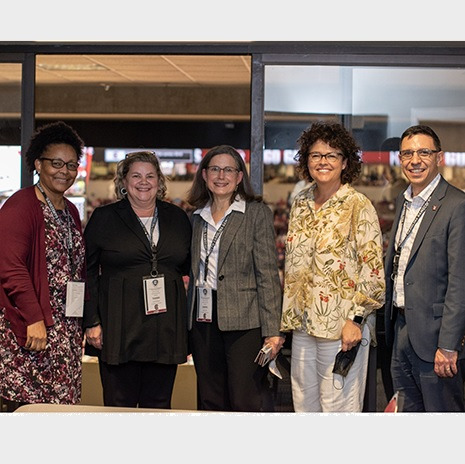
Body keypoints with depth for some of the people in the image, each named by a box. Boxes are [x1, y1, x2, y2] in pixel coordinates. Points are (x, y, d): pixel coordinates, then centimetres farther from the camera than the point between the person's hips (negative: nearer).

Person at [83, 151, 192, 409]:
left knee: (159, 406, 8)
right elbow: (87, 273, 2)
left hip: (166, 329, 3)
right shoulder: (104, 218, 3)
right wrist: (91, 322, -6)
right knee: (119, 406, 1)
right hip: (119, 328, -2)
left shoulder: (177, 218, 12)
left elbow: (190, 267, 18)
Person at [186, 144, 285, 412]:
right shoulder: (198, 217, 15)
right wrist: (189, 324, 12)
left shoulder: (257, 212, -2)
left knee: (247, 404, -6)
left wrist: (272, 331, -13)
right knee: (211, 404, 10)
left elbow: (268, 274, -7)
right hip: (203, 320, 5)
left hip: (243, 321, -5)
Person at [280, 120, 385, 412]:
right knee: (304, 405, 12)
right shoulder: (300, 204, 11)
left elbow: (373, 270, -10)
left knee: (339, 407, -1)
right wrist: (288, 317, 14)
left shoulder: (358, 206, -7)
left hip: (342, 326, -6)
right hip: (303, 325, 6)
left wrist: (355, 320, -15)